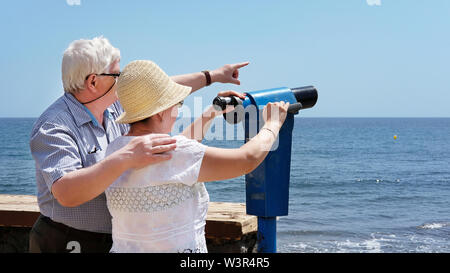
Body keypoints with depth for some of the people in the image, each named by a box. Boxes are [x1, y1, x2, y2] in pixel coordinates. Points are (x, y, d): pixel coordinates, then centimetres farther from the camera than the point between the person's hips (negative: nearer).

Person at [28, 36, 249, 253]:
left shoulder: (114, 105, 2)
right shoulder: (53, 127, -21)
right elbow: (67, 193, -35)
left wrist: (211, 76, 25)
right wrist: (125, 159, -44)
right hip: (69, 244, -7)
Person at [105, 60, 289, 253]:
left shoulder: (115, 149, 1)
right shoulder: (169, 151, -21)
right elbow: (247, 159, -15)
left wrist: (213, 111, 25)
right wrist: (272, 124, 3)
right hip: (178, 248, -8)